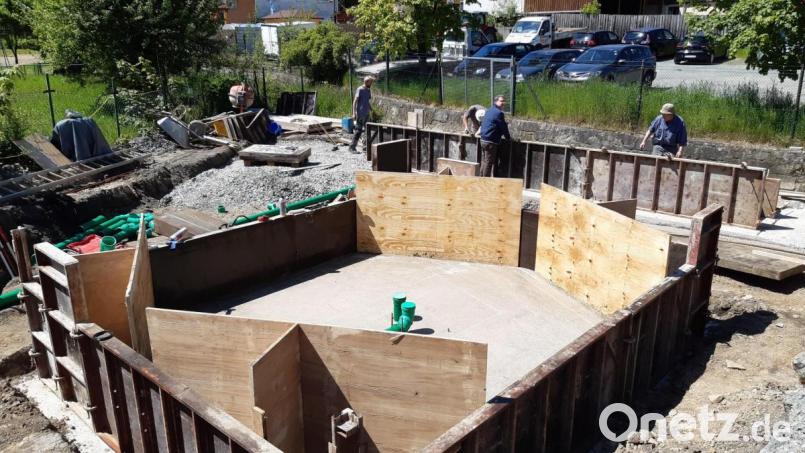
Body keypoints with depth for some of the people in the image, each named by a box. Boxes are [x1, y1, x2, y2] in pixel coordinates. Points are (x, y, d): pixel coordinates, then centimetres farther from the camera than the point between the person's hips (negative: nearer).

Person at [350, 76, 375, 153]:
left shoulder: (369, 90, 13)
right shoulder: (360, 90, -10)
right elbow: (355, 101, -14)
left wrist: (371, 111, 20)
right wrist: (354, 113, -20)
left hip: (366, 113, 8)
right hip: (360, 114, -8)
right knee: (358, 130, -8)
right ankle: (352, 147, -4)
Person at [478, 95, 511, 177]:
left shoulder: (489, 110, 17)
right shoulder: (499, 113, -13)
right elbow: (504, 127, -9)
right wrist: (508, 137, 8)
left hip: (483, 139, 9)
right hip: (491, 142, -9)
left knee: (484, 162, 13)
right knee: (489, 163, -3)